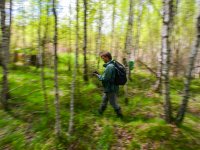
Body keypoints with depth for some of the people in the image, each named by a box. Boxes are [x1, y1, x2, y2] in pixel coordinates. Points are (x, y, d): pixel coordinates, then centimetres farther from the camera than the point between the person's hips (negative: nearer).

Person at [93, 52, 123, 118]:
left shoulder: (109, 66, -25)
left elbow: (105, 78, -24)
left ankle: (120, 115, 24)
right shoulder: (111, 65, 7)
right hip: (109, 88, 10)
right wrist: (99, 74, 6)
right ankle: (100, 113, 39)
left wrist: (97, 75, -10)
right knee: (104, 101, 22)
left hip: (111, 89, -10)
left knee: (113, 103, 7)